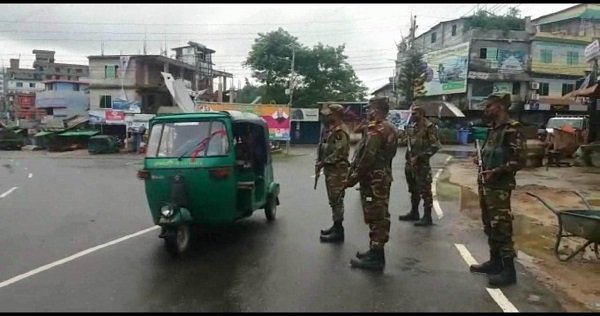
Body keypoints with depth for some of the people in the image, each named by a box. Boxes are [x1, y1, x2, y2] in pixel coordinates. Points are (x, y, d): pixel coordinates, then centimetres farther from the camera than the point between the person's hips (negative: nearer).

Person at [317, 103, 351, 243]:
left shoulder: (340, 131, -17)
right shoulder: (331, 129, 15)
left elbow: (338, 153, -24)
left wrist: (322, 163, -17)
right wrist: (321, 162, 7)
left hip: (337, 170, -10)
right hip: (330, 169, 10)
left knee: (336, 200, -6)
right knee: (333, 200, 16)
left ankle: (338, 231, -1)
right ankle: (336, 226, 26)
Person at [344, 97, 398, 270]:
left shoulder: (376, 129, -17)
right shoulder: (390, 129, 14)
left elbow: (368, 158, -23)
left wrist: (353, 177, -16)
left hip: (373, 180, -10)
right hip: (383, 177, 10)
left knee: (375, 217, -6)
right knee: (380, 216, 15)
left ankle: (375, 257, 0)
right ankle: (376, 251, 24)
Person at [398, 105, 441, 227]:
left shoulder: (429, 127, -10)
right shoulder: (413, 127, 14)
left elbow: (435, 146, -15)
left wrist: (419, 157, -18)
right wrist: (408, 158, 10)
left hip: (422, 165, -8)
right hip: (410, 163, 8)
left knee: (425, 191, -4)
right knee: (413, 190, 17)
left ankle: (427, 218, 1)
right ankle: (414, 213, 29)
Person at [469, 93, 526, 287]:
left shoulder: (512, 130, -11)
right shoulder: (493, 129, 15)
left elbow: (520, 160, -17)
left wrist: (495, 172, -22)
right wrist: (481, 160, 7)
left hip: (500, 187, -9)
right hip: (486, 185, 9)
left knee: (501, 227, -6)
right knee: (489, 226, 14)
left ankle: (509, 271, 2)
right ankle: (495, 262, 26)